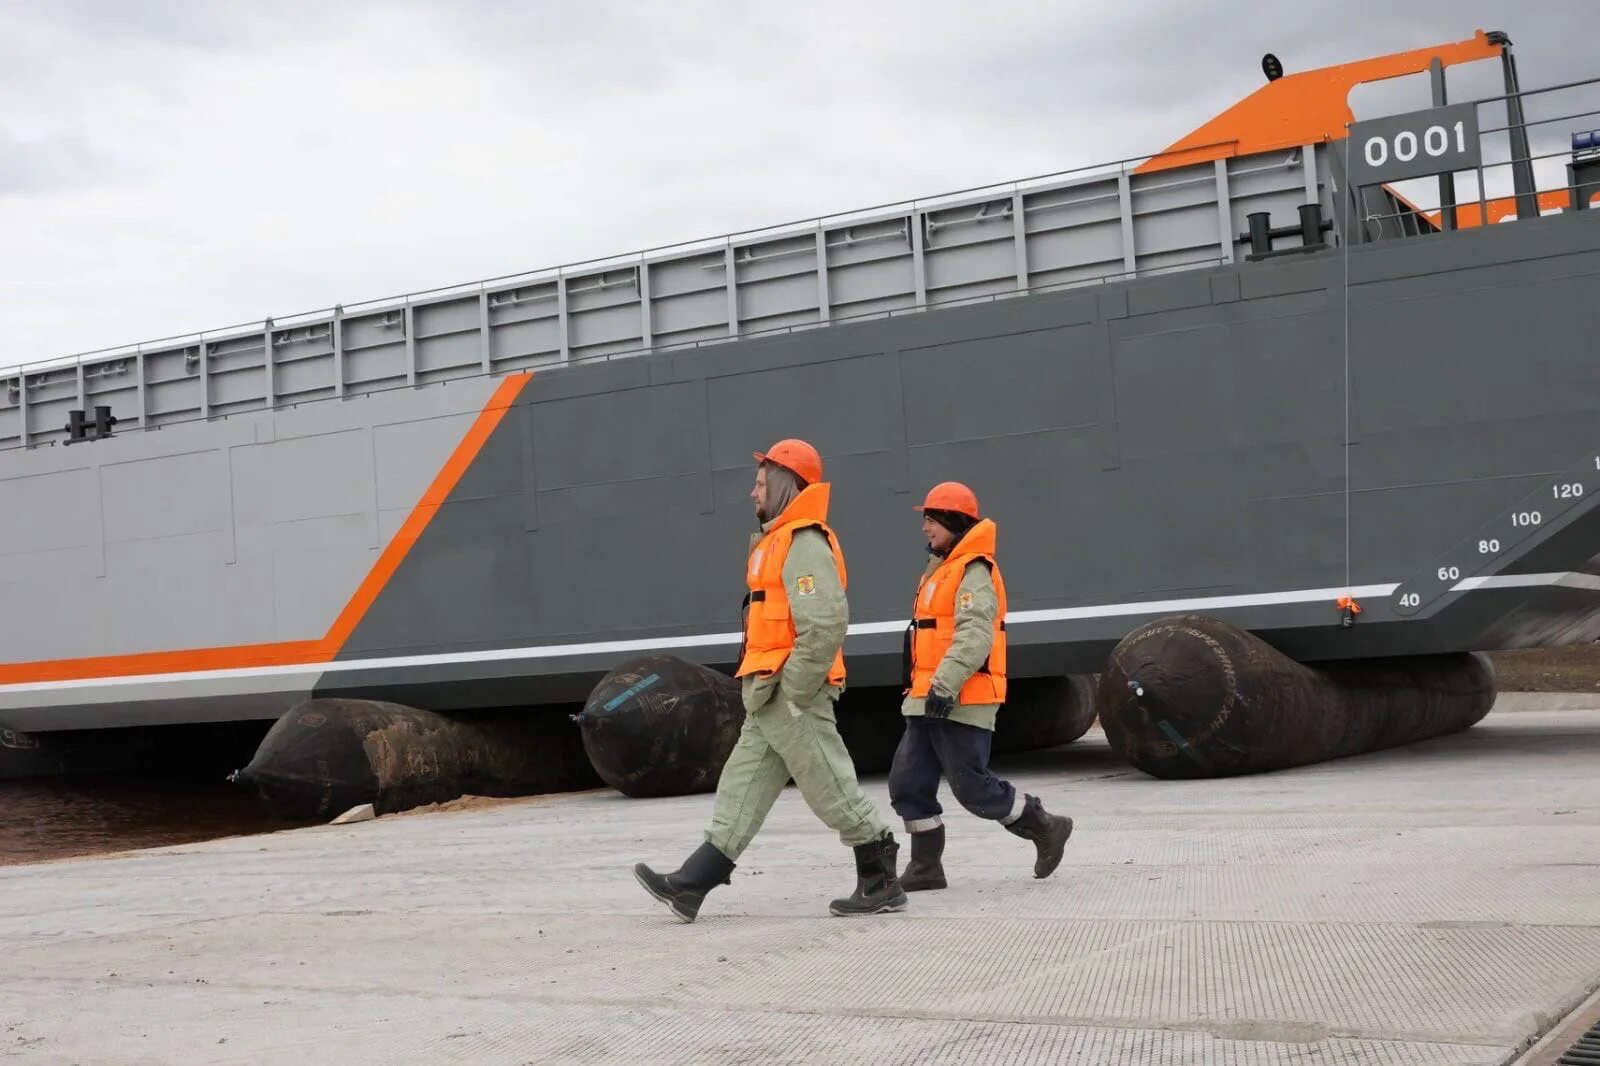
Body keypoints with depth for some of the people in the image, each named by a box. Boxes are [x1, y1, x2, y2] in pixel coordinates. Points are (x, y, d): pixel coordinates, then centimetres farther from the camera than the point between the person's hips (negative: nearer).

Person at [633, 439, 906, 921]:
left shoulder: (804, 544, -15)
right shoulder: (779, 541, 18)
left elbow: (827, 626, -26)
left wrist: (792, 691, -20)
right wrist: (766, 689, 18)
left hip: (792, 697, -11)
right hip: (770, 698, 11)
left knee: (832, 790, -3)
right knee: (741, 789, 8)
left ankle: (881, 884, 7)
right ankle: (692, 885, 8)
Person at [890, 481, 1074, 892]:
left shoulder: (974, 573, -12)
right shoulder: (941, 570, 21)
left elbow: (974, 636, -25)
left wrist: (945, 684, -33)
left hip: (961, 702, -10)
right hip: (928, 702, 10)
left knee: (972, 786, -4)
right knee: (907, 783, 4)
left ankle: (1045, 828, 14)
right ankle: (926, 866, 12)